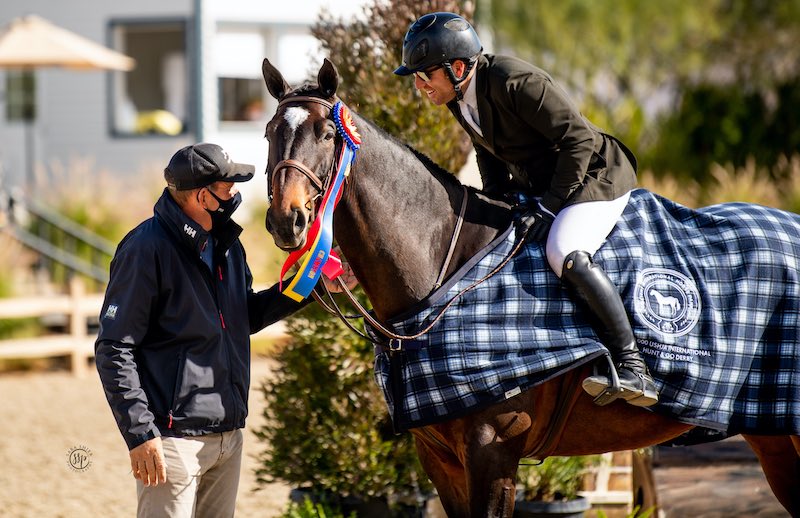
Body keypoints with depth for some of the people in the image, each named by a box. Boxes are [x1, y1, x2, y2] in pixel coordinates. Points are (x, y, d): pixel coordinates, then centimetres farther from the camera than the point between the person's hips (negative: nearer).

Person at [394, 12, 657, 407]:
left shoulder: (515, 82, -28)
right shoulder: (461, 97, 0)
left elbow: (580, 139, -26)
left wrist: (548, 205, -26)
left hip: (595, 178, -10)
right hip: (535, 188, 10)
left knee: (566, 255, -33)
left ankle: (632, 369, -31)